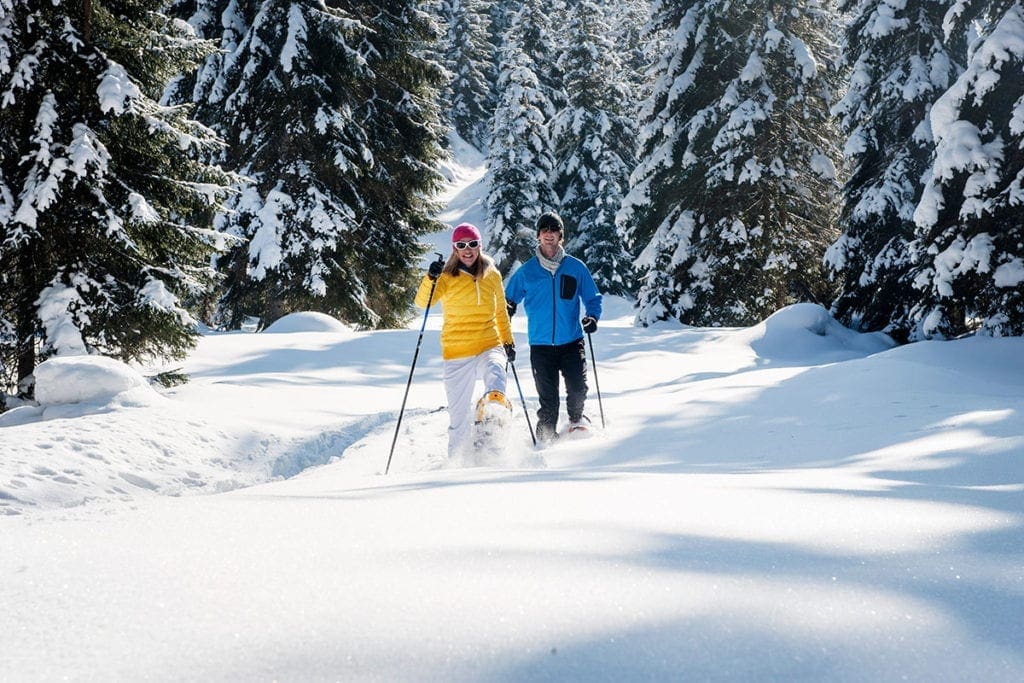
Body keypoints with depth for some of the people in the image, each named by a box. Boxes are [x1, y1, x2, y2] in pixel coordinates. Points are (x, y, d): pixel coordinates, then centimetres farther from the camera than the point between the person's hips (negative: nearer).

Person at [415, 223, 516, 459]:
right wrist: (431, 279, -31)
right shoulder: (447, 277, 1)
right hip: (457, 352, -1)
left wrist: (508, 341, 23)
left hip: (489, 345, 1)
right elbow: (422, 302, -14)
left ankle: (494, 401, -64)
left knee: (495, 369, -37)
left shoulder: (492, 275, 9)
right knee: (459, 415, 2)